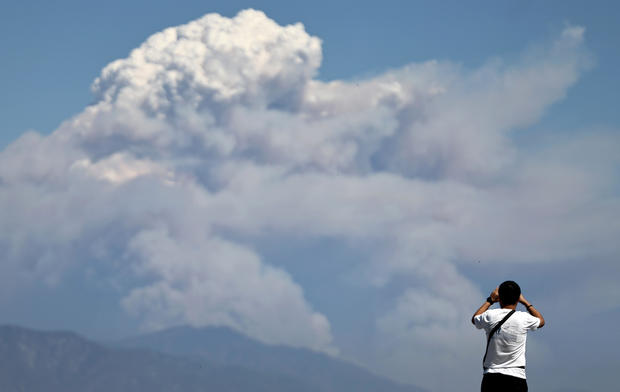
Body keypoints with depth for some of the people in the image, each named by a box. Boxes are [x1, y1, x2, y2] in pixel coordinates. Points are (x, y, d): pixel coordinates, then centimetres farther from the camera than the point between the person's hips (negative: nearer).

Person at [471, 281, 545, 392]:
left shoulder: (490, 316, 0)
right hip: (516, 377, -2)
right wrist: (525, 302, 30)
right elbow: (541, 321, 23)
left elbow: (475, 319, 26)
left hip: (491, 378, 2)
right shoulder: (523, 318, -2)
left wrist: (490, 300, 33)